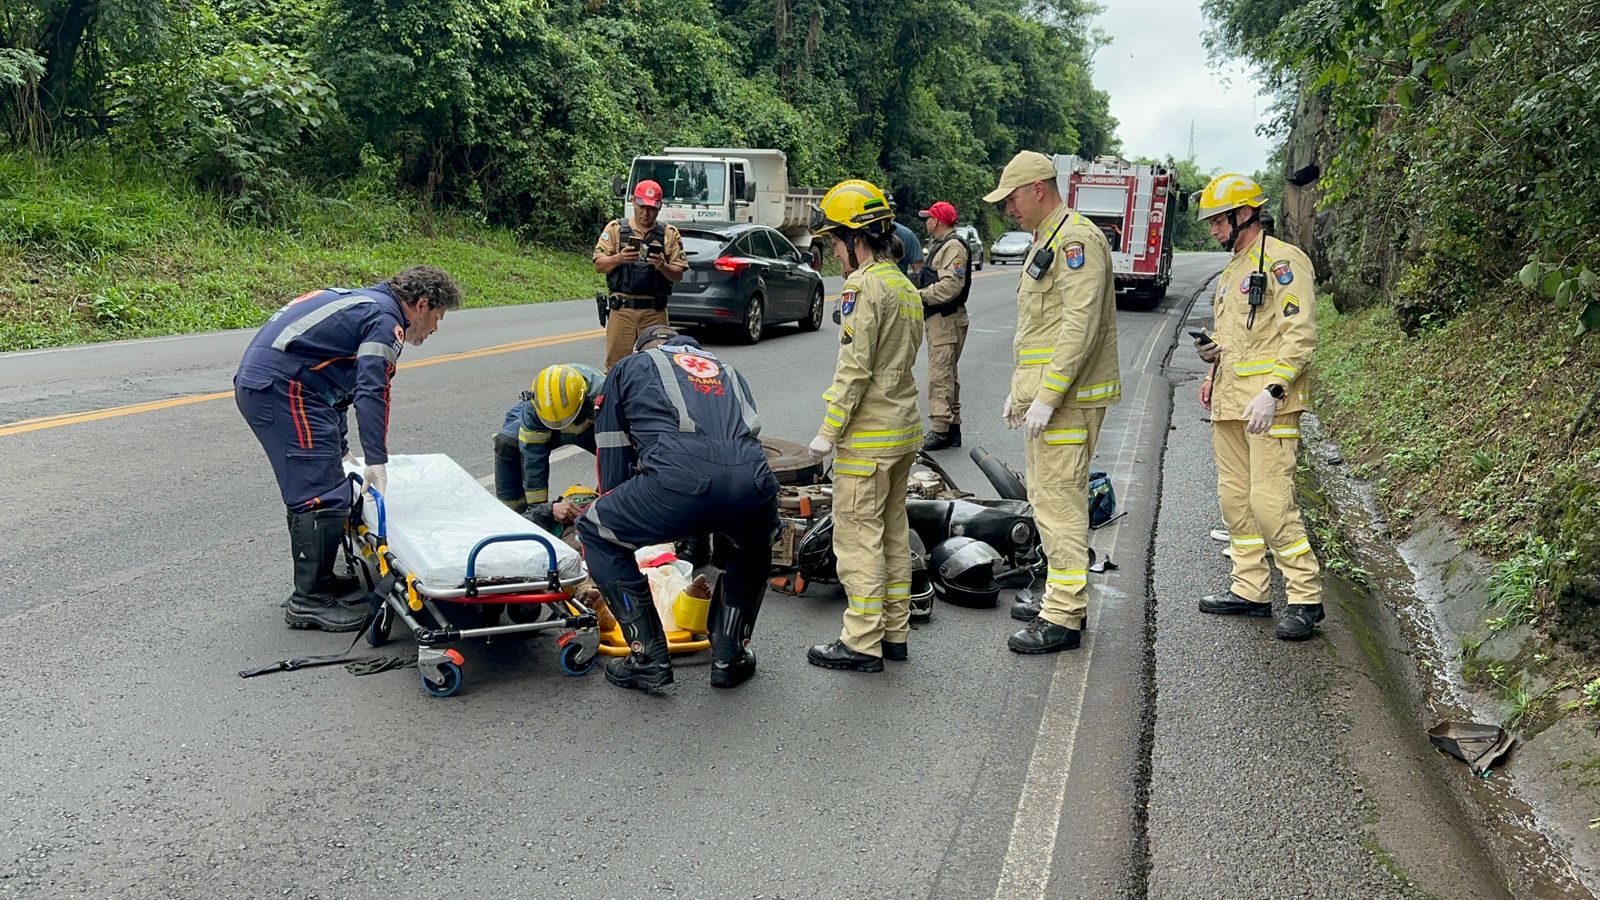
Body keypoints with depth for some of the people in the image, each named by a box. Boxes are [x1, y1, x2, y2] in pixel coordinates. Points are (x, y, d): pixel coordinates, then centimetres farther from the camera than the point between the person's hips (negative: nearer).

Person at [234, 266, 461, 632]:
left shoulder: (363, 301, 25)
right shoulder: (386, 320, -7)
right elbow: (371, 391, -19)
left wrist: (339, 448, 35)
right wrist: (377, 461, -23)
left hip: (256, 382, 11)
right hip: (282, 388, -11)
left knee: (306, 490, 20)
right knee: (324, 496, -9)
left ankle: (317, 578, 30)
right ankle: (309, 601, -5)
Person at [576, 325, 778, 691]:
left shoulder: (627, 369, 30)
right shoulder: (726, 370, 40)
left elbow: (612, 460, 29)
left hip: (680, 480, -4)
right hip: (753, 479, 4)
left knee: (595, 532, 22)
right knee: (753, 550, 38)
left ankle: (649, 659, 20)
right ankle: (730, 658, 33)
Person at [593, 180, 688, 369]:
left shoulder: (669, 234, 10)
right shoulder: (615, 228, 9)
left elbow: (678, 275, 6)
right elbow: (599, 265, 3)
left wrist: (662, 266, -15)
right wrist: (618, 259, -17)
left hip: (655, 311, 1)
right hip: (621, 310, -1)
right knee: (616, 363, -4)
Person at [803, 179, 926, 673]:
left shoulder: (862, 286, -16)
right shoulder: (907, 288, 14)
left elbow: (854, 370, -20)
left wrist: (828, 432, -15)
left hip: (867, 436, -10)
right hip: (904, 428, 10)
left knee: (858, 536, -3)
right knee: (893, 531, 15)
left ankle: (862, 643, 1)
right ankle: (894, 631, 23)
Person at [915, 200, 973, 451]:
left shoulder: (953, 246, -14)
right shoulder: (940, 245, 21)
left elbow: (952, 285, -24)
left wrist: (920, 294, -19)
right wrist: (919, 291, 5)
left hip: (946, 319, -11)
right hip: (939, 318, 11)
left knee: (940, 375, -12)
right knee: (947, 374, 15)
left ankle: (940, 429, -12)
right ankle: (952, 427, 22)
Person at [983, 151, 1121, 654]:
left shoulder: (1075, 239, -14)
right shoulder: (1044, 242, 20)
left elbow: (1080, 325, -23)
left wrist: (1047, 398, -24)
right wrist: (1020, 391, 22)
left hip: (1067, 400, -11)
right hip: (1042, 396, 11)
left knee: (1059, 502, -9)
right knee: (1046, 498, 16)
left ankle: (1063, 619, -4)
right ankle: (1066, 598, 26)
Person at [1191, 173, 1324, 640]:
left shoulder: (1282, 261, -8)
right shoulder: (1231, 272, 21)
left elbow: (1300, 335, -16)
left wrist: (1272, 391, -23)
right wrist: (1214, 356, 10)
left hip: (1269, 406, -9)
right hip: (1229, 405, 10)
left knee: (1270, 500, -12)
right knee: (1235, 498, 12)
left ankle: (1306, 597, -2)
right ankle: (1250, 590, 21)